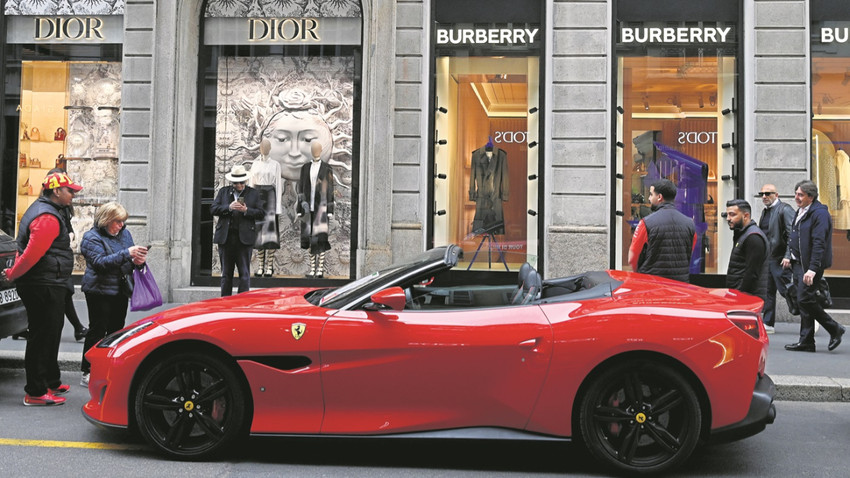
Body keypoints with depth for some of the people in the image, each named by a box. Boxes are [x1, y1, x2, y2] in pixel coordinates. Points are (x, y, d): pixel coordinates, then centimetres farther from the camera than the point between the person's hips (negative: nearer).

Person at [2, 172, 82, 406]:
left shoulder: (42, 211, 18)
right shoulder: (47, 217, -18)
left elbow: (30, 251, 21)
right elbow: (33, 253, -24)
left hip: (50, 285, 11)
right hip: (45, 287, -11)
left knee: (50, 334, 20)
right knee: (43, 337, -6)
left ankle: (51, 382, 33)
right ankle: (36, 393, -1)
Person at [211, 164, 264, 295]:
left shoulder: (253, 193, 8)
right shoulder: (223, 191, 13)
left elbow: (261, 213, 2)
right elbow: (213, 209, 4)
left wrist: (246, 210, -14)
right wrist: (229, 207, -11)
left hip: (244, 238, -2)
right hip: (225, 237, 2)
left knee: (244, 273, -3)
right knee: (226, 273, 9)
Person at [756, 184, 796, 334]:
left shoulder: (785, 209, -10)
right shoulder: (765, 211, 16)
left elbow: (792, 235, -17)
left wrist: (788, 256, -23)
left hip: (780, 259, -8)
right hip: (766, 258, 9)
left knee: (787, 291, -6)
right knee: (767, 291, 10)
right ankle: (768, 324, 15)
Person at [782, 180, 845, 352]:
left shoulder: (820, 213, -14)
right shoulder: (800, 212, 15)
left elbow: (819, 243, -21)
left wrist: (812, 269, -26)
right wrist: (790, 257, 15)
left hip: (811, 265, -9)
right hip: (799, 264, 9)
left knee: (805, 299, -12)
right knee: (805, 301, 10)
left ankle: (834, 329, 6)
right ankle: (806, 342, 14)